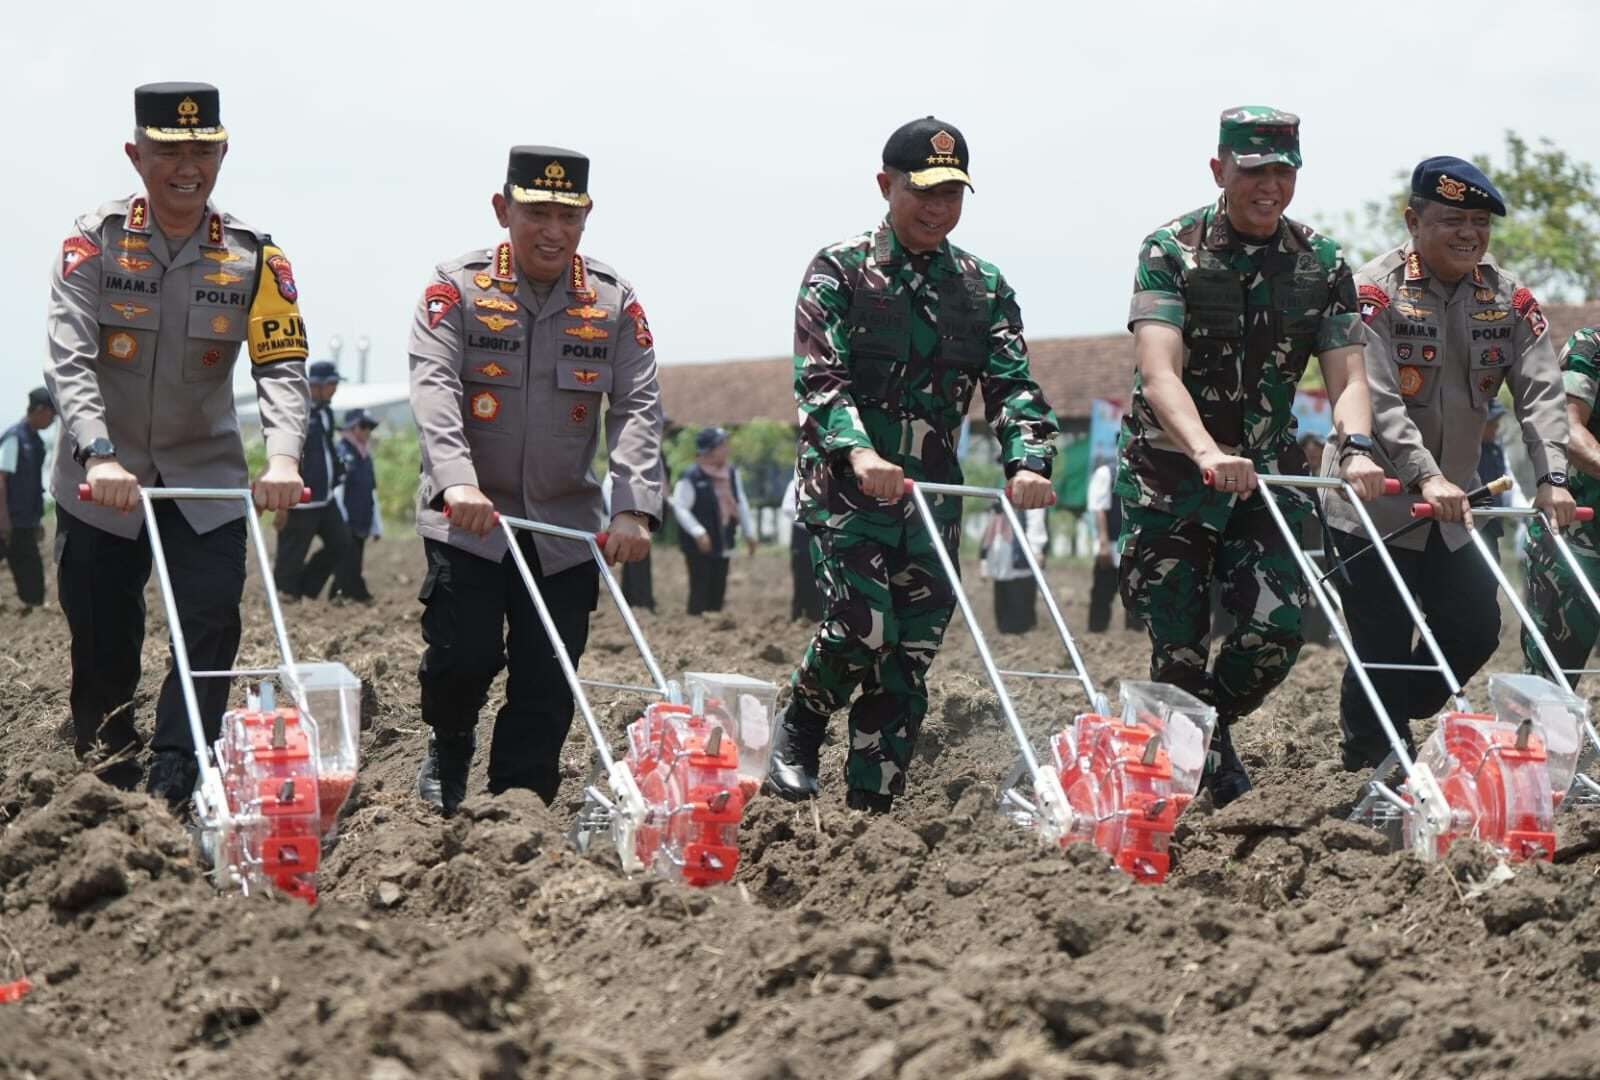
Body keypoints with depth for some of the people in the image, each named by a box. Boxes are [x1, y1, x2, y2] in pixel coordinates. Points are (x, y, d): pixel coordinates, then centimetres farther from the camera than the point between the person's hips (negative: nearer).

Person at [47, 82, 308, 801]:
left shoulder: (254, 256, -3)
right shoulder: (94, 242, -9)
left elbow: (282, 367, -12)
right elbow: (69, 360, -19)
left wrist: (283, 458, -32)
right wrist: (100, 457, -36)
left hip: (208, 477, 1)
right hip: (101, 483, -1)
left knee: (212, 628, -13)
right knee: (103, 648, 4)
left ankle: (172, 794, -8)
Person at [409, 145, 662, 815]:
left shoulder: (614, 301, 1)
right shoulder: (458, 287, -5)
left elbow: (638, 407, -6)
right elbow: (433, 386, -18)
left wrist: (634, 508, -21)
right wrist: (457, 481, -35)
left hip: (566, 528, 2)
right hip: (468, 517, -2)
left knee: (546, 688, 1)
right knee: (463, 655, -11)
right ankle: (447, 755, 19)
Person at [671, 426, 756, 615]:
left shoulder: (731, 473, 9)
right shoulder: (691, 478, -14)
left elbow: (741, 504, 18)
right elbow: (679, 508, -17)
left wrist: (749, 532, 16)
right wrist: (698, 532, -26)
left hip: (724, 545, 7)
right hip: (699, 547, -7)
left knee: (718, 592, 11)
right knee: (700, 592, -7)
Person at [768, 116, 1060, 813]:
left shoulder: (984, 287, 11)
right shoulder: (840, 271, -1)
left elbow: (1013, 386, 2)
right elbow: (819, 379, -11)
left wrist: (1028, 462, -18)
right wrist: (859, 453, -30)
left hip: (932, 500, 4)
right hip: (845, 490, -4)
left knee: (908, 662, 3)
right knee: (863, 625, -23)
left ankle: (870, 813, 9)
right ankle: (797, 734, 5)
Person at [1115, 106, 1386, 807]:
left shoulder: (1322, 264, 2)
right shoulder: (1171, 251, -10)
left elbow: (1346, 375, -4)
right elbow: (1160, 374, -23)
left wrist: (1355, 448, -27)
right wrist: (1207, 451, -41)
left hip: (1266, 473, 3)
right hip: (1168, 477, -3)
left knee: (1276, 629, -11)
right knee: (1178, 649, -4)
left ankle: (1215, 722, 18)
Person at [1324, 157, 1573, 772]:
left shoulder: (1508, 298, 2)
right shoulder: (1377, 291, -15)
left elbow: (1540, 393, -6)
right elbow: (1377, 399, -25)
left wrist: (1552, 478, -22)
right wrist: (1426, 476, -37)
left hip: (1454, 503, 6)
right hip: (1375, 499, -6)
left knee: (1475, 633, 7)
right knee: (1383, 649, -4)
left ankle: (1389, 723, 28)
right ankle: (1369, 759, 13)